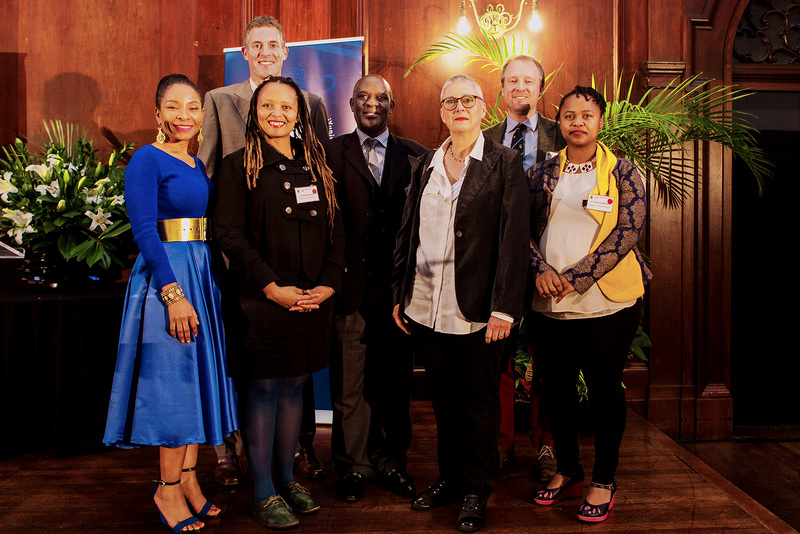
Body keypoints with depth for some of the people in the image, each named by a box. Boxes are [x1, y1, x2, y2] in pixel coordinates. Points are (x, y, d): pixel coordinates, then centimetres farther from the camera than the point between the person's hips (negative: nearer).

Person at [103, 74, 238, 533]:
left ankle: (188, 479, 25)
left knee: (201, 374, 11)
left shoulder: (197, 164, 15)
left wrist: (203, 284, 12)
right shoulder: (147, 160, -8)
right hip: (166, 276, -8)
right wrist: (174, 294, -22)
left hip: (202, 275, 8)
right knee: (172, 378, -1)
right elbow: (145, 232, -16)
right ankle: (169, 489, 14)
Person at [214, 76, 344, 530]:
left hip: (313, 300, 4)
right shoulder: (239, 166, -2)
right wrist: (272, 287, -15)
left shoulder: (316, 165, 12)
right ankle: (264, 492, 17)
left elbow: (336, 229, 10)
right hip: (262, 300, -4)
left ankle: (287, 478, 28)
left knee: (294, 386, 13)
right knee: (263, 389, 3)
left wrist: (329, 283, -2)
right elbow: (230, 235, -9)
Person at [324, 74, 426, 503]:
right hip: (352, 285, -1)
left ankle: (391, 460, 28)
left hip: (400, 285, 2)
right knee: (350, 381, 6)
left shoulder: (414, 155, 9)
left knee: (396, 379, 11)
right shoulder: (332, 154, 4)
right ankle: (353, 465, 23)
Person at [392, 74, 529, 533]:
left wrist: (504, 307, -14)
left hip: (476, 308, -4)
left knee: (479, 401, 8)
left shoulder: (505, 163, -2)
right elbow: (408, 233, 14)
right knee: (443, 399, 15)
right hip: (426, 306, 4)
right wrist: (400, 295, 10)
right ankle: (449, 477, 32)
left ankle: (476, 491, 24)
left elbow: (514, 237, -8)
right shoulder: (425, 166, 12)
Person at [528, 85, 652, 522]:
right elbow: (521, 228, 7)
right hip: (548, 304, 3)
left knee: (605, 388, 6)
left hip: (606, 302, -3)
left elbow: (627, 231, -9)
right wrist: (542, 270, -11)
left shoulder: (622, 172, 1)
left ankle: (604, 481, 23)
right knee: (556, 387, 11)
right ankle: (567, 471, 30)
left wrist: (576, 278, -15)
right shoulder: (541, 173, 9)